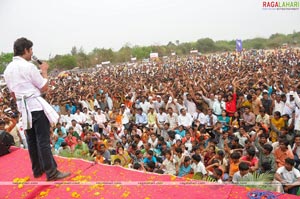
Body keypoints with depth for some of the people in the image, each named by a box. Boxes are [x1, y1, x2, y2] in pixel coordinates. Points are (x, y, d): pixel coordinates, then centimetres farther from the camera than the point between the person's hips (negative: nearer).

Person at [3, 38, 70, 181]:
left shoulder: (8, 69, 10)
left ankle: (37, 169, 26)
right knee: (43, 140, -4)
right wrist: (44, 71, 3)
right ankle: (52, 172, 3)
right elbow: (44, 87, -9)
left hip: (24, 107, 8)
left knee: (31, 140, 15)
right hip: (36, 106, -8)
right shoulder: (28, 66, -15)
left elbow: (13, 93, 17)